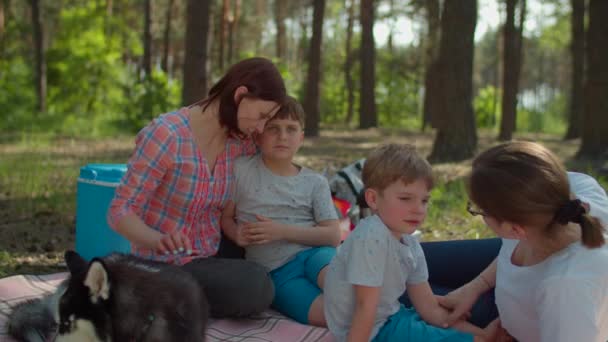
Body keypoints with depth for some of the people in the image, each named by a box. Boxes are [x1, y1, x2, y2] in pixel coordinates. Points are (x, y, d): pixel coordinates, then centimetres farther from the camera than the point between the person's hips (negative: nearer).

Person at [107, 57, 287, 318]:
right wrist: (158, 240, -40)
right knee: (256, 289, -27)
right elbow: (120, 212, -20)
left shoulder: (237, 140, -1)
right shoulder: (166, 134, -21)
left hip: (209, 258, 8)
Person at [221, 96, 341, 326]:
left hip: (314, 251, 2)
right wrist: (237, 234, -11)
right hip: (276, 271, -1)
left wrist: (282, 231, -11)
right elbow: (225, 217, 13)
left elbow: (333, 236, 2)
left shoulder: (315, 182, 10)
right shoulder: (241, 170, 7)